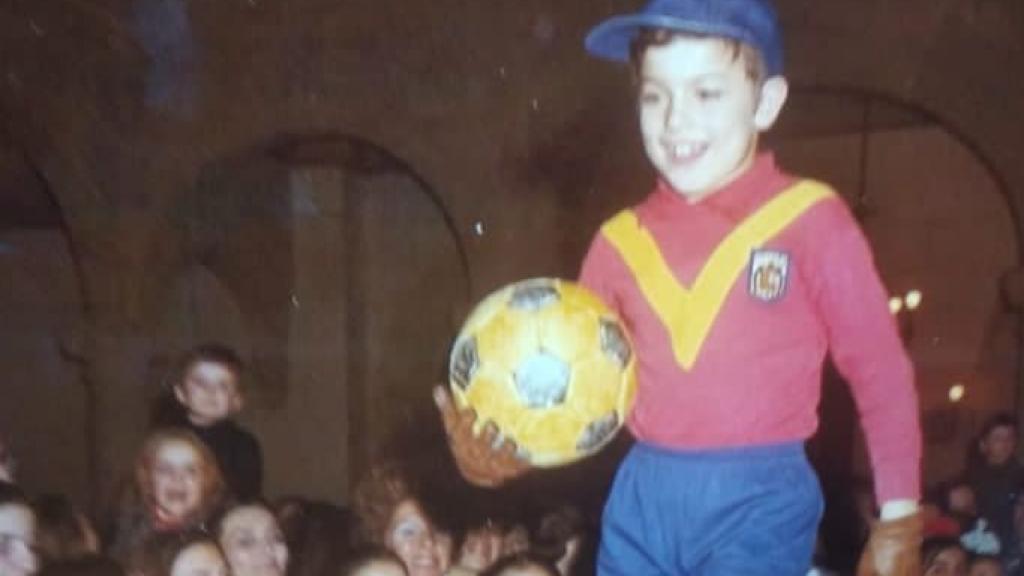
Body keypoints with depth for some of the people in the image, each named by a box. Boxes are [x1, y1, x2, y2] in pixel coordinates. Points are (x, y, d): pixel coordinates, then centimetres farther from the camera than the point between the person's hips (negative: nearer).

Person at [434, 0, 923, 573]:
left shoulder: (810, 219, -7)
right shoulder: (621, 240, 4)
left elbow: (881, 371, -3)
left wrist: (900, 515, -2)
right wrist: (509, 449, -14)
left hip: (761, 498, -4)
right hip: (644, 497, 5)